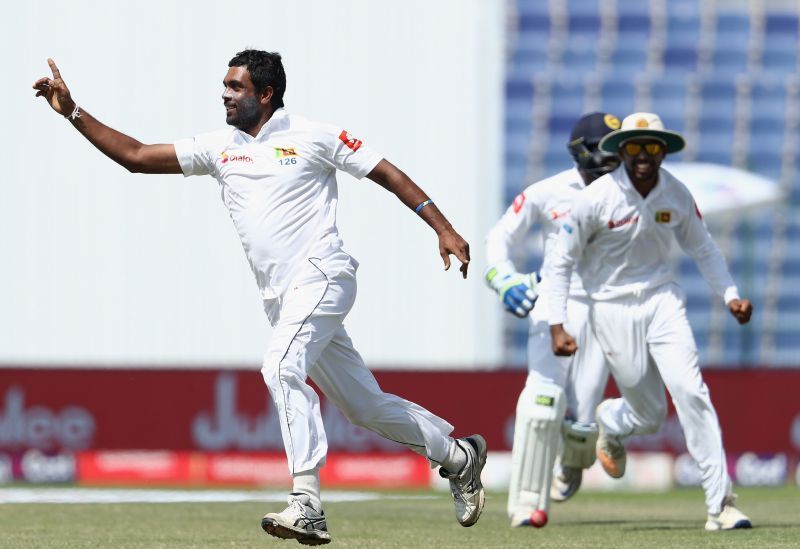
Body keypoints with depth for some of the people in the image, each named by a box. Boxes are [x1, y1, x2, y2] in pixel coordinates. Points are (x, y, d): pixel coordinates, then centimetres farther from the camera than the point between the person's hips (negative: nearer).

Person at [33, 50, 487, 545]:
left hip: (320, 276, -7)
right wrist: (74, 113, 5)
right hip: (281, 298, 7)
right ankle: (458, 455, 30)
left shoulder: (314, 137, -1)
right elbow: (136, 156, 13)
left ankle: (307, 506, -35)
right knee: (364, 406, 10)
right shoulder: (220, 148, 14)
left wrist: (444, 230, -7)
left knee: (282, 367, -29)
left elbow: (387, 173, 0)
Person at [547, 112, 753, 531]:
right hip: (613, 307, -2)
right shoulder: (597, 198, -14)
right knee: (649, 415, 1)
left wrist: (730, 295, 1)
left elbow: (702, 248, 13)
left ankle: (720, 501, -15)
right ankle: (610, 422, 41)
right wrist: (557, 326, -13)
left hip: (662, 299, 2)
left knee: (690, 390, -17)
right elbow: (562, 261, -8)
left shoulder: (676, 195, -3)